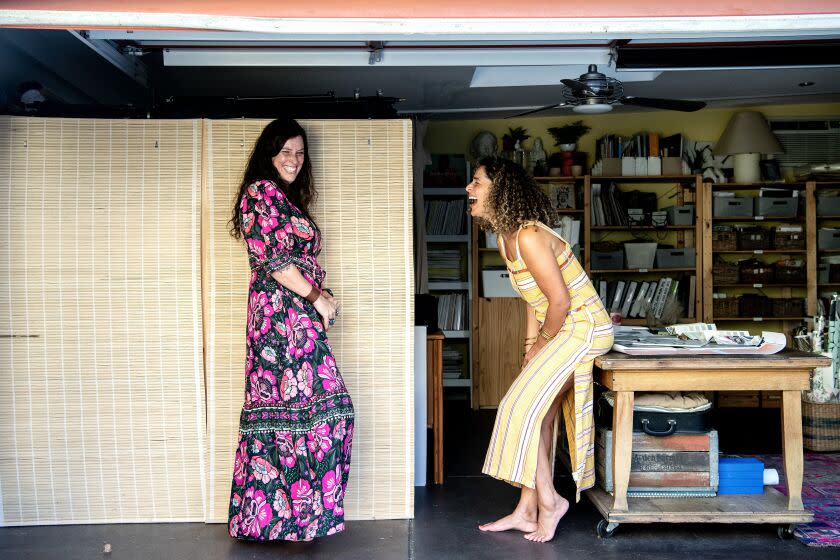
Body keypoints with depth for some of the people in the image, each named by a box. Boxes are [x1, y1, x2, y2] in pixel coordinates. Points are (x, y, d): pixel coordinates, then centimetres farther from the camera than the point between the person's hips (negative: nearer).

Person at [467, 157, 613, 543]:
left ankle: (548, 501, 7)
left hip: (582, 328, -10)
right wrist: (531, 346, 9)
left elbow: (560, 301, -22)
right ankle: (527, 511, 20)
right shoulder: (506, 237, 8)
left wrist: (542, 345, -7)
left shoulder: (529, 237, -23)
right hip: (564, 329, 10)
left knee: (522, 409, -8)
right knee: (540, 416, 11)